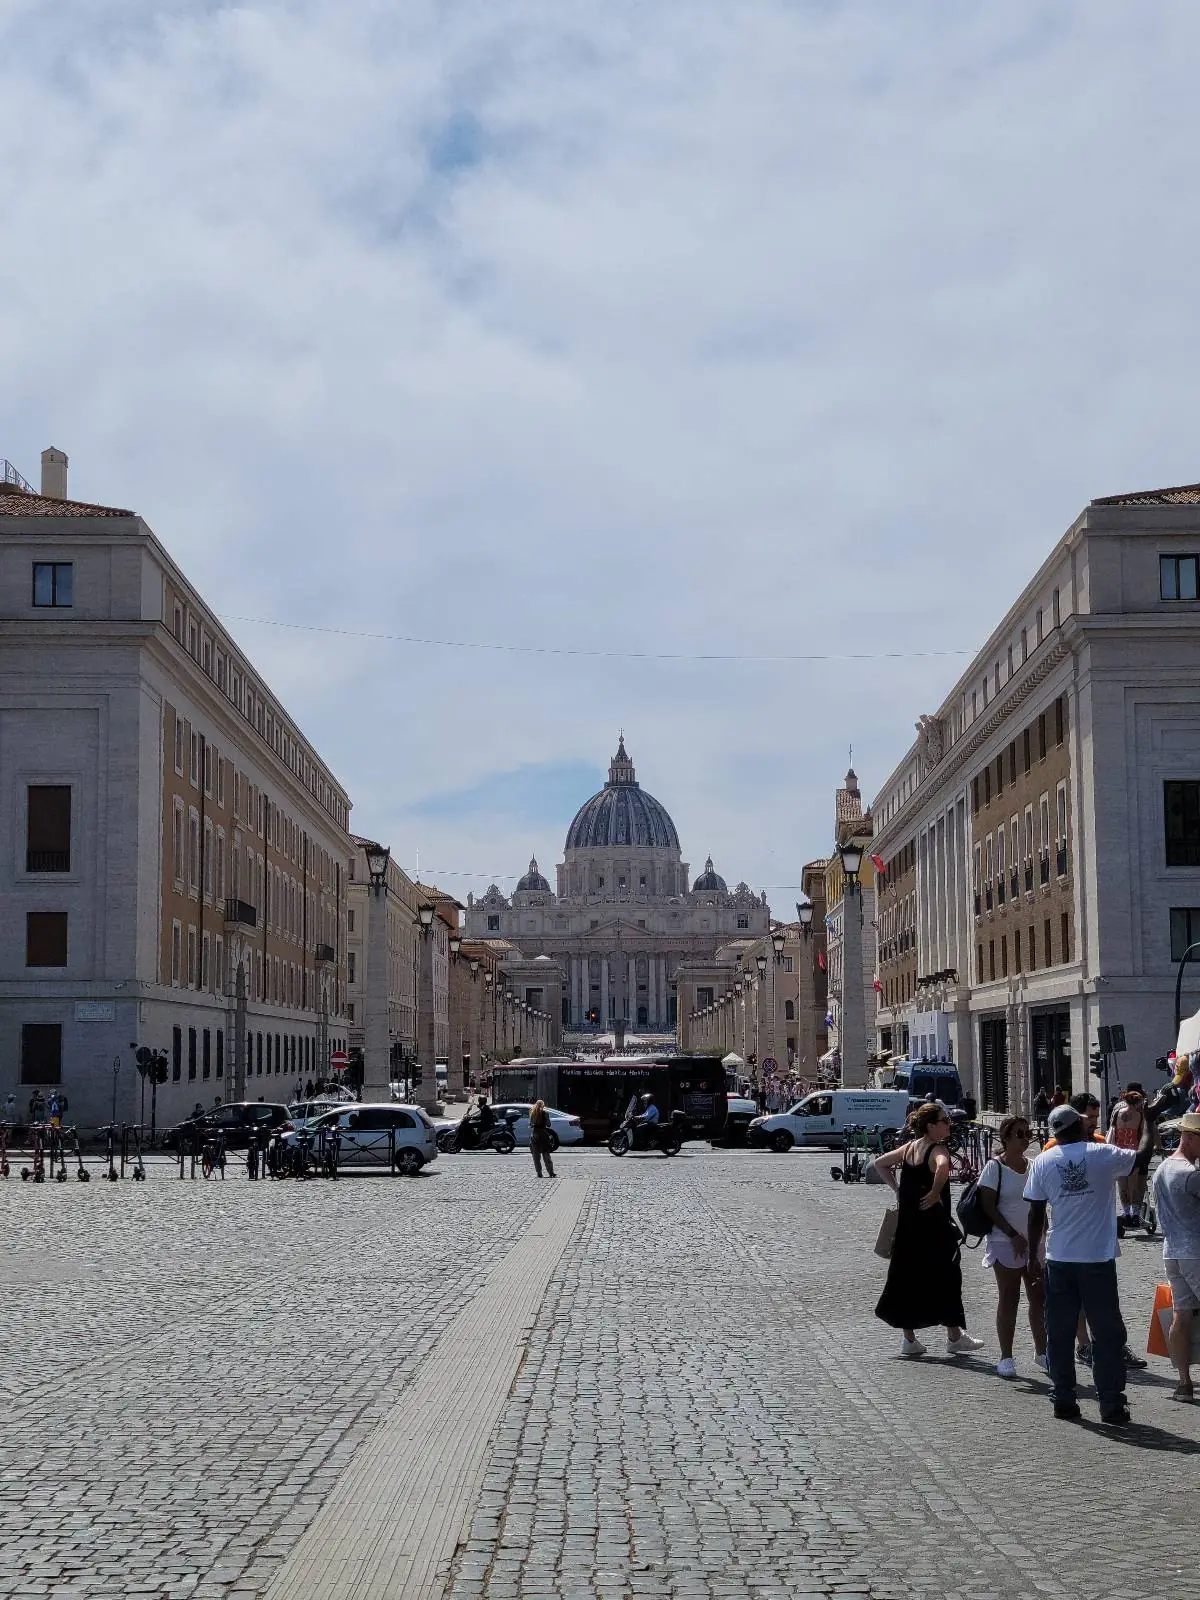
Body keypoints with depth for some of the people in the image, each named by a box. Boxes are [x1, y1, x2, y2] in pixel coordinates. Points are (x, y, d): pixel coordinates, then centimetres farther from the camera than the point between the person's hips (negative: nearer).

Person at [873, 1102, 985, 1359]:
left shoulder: (909, 1147, 9)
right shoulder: (937, 1149, -15)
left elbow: (879, 1164, 18)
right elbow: (942, 1167, -38)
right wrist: (935, 1193, -25)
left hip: (907, 1224, 7)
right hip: (933, 1226, -7)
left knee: (907, 1277, 11)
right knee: (946, 1278, 6)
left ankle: (908, 1338, 16)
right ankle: (954, 1336, 15)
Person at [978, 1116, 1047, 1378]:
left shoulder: (1033, 1166, 9)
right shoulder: (995, 1167, -8)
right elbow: (988, 1206, -12)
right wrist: (1014, 1235, -16)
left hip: (1034, 1242, 5)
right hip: (1006, 1243, -5)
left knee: (1039, 1297, 7)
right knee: (1009, 1299, -1)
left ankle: (1041, 1352, 20)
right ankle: (1006, 1357, 7)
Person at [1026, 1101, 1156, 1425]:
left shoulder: (1043, 1162, -1)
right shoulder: (1102, 1155, -7)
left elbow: (1036, 1214, 1)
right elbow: (1142, 1157, 6)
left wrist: (1032, 1257, 9)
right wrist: (1149, 1122, 20)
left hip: (1059, 1261, 2)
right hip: (1098, 1261, -2)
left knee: (1060, 1334, 10)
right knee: (1107, 1335, 5)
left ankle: (1063, 1401, 12)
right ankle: (1112, 1406, 5)